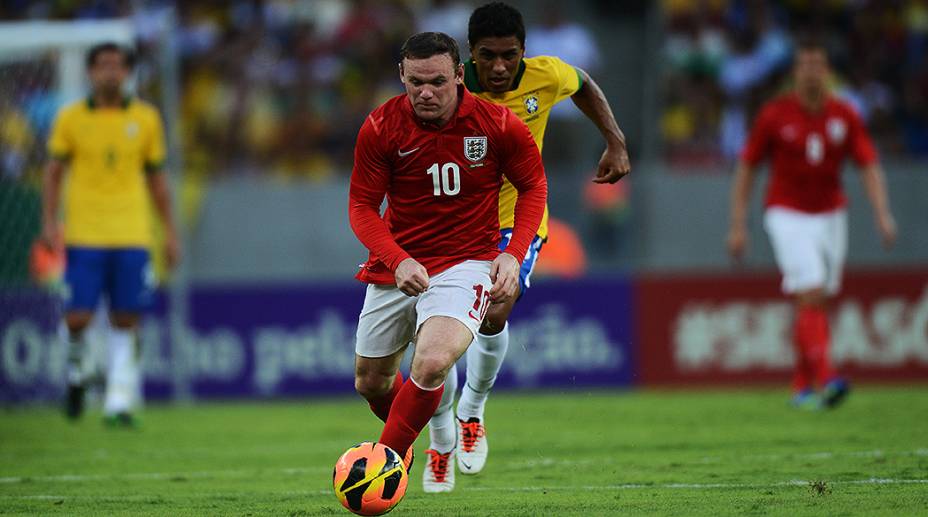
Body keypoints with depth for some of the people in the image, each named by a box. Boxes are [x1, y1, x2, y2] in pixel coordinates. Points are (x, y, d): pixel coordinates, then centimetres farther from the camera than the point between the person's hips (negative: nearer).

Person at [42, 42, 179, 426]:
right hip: (84, 234, -1)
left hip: (132, 235, 1)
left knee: (126, 319, -1)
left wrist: (170, 231, 11)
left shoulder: (145, 118, 7)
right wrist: (49, 221, -4)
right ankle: (75, 372, 21)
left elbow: (156, 177, 14)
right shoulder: (71, 118, 3)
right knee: (78, 317, -8)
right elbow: (54, 172, 7)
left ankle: (119, 402, 2)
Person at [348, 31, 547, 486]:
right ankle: (404, 442, 49)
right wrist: (397, 260, -21)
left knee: (431, 364, -29)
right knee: (370, 381, 14)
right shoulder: (381, 127, -10)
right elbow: (362, 206, -3)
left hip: (466, 262, -3)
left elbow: (533, 187, 4)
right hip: (397, 265, 3)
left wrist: (513, 256, -10)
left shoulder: (498, 124, -11)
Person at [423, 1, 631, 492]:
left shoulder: (546, 76, -14)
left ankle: (472, 411, 6)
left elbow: (583, 85, 11)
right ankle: (442, 446, 17)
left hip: (518, 218, 0)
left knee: (494, 314, -24)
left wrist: (616, 143, 4)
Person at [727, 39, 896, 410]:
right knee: (811, 295, -19)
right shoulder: (774, 115, -8)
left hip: (830, 216, 4)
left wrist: (883, 214, -16)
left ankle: (802, 386, 18)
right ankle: (826, 379, -29)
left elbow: (870, 167, -2)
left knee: (816, 306, 6)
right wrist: (738, 225, -5)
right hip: (788, 215, -4)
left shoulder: (844, 116, -1)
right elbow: (746, 168, -1)